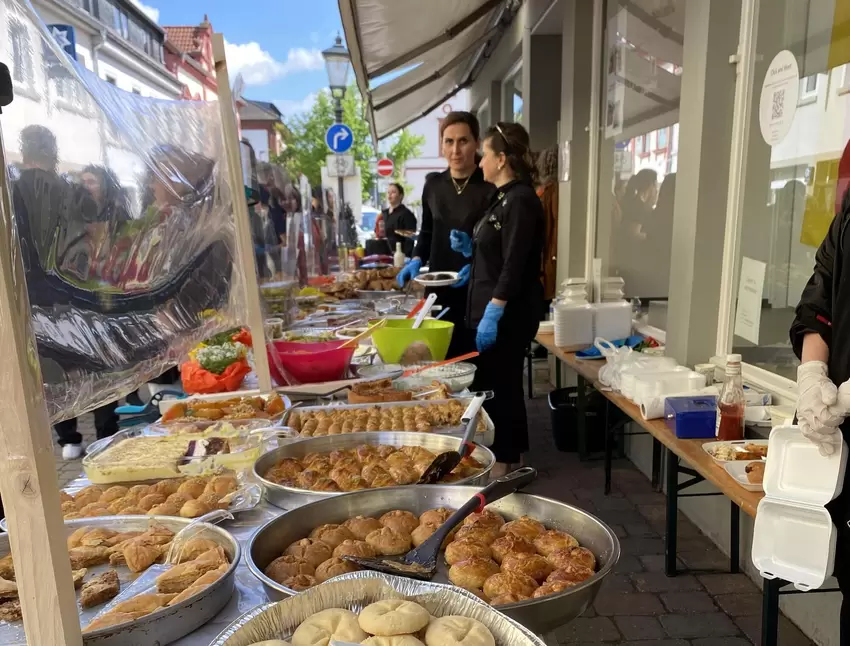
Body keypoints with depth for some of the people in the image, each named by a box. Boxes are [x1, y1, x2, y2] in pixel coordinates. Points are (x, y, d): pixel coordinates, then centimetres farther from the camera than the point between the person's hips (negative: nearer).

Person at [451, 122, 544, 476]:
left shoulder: (521, 200, -16)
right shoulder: (504, 198, 15)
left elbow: (515, 265, -22)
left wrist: (493, 314, -24)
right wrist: (469, 248, 9)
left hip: (508, 314, -10)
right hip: (492, 310, 10)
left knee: (499, 388, -2)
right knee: (493, 387, 16)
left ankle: (505, 464, 12)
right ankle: (507, 457, 28)